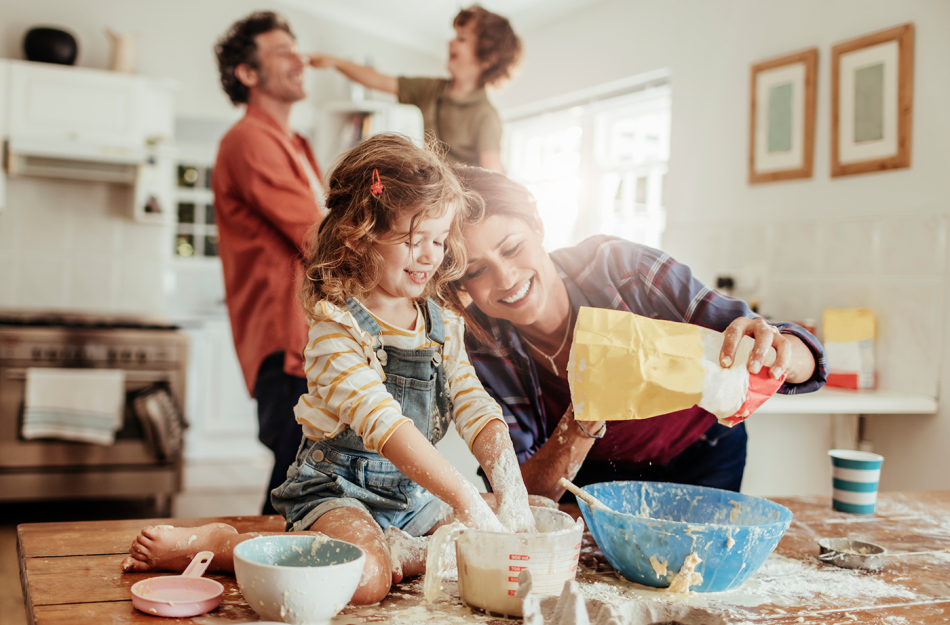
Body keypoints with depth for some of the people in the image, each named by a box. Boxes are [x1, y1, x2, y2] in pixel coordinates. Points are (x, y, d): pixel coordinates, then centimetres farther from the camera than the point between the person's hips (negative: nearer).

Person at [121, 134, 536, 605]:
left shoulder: (443, 325, 6)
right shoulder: (336, 324, -17)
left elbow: (474, 408, 0)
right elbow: (380, 421, -29)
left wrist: (510, 487, -19)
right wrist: (466, 499, -35)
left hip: (413, 493, 7)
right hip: (336, 487, -6)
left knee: (507, 545, -5)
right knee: (365, 577, -33)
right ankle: (212, 543, -13)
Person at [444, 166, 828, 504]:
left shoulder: (619, 267, -30)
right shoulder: (479, 351, -24)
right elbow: (523, 493, -26)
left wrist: (779, 353, -52)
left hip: (700, 452, -1)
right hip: (594, 474, 1)